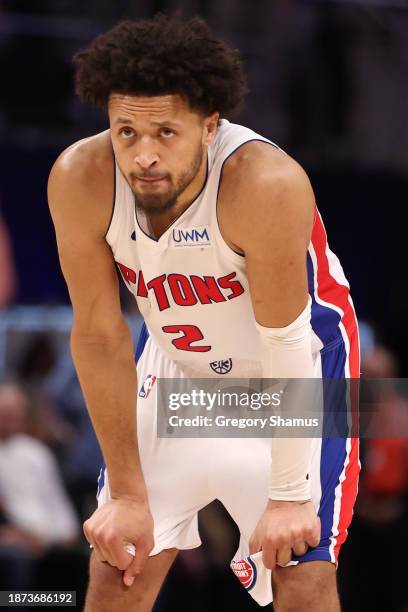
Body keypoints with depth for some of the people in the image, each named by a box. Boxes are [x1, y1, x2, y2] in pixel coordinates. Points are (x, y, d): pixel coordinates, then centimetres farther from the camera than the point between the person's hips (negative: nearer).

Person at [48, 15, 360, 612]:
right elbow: (100, 336, -16)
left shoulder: (266, 184, -36)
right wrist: (128, 493, -13)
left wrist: (289, 495, -21)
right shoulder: (80, 181, -26)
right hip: (176, 360, 3)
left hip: (296, 368, -3)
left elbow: (285, 342, -27)